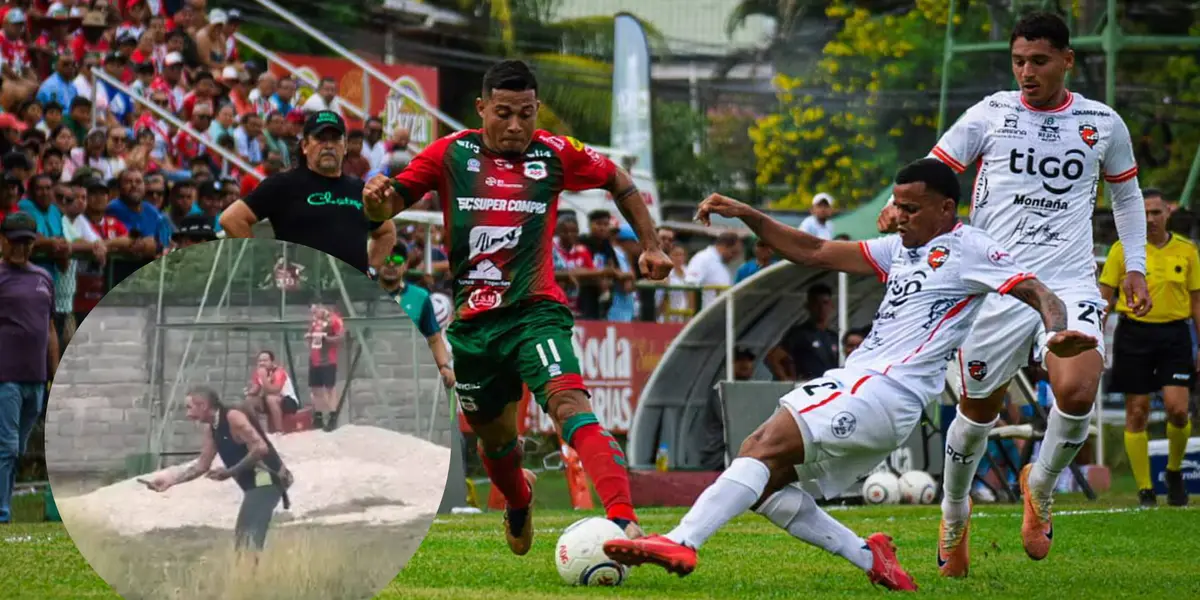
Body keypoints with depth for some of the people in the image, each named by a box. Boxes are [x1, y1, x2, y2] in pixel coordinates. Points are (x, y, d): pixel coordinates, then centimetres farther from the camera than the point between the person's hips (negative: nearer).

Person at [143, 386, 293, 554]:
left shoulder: (234, 418, -15)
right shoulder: (213, 429, 14)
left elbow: (260, 448, -25)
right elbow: (202, 466, 19)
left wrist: (230, 472, -20)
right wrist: (171, 480, 12)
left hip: (265, 479, -11)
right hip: (255, 483, 11)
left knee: (250, 538, -18)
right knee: (242, 538, 15)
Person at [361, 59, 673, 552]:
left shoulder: (555, 154, 0)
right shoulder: (451, 154, 1)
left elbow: (617, 181, 16)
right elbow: (390, 205, 1)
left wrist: (650, 246, 10)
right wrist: (377, 197, -23)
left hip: (535, 312, -3)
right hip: (472, 321, 3)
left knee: (569, 404, -27)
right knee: (494, 437, 17)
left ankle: (623, 522, -43)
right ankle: (519, 500, 53)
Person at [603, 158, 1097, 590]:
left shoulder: (968, 249, 0)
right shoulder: (901, 248, 24)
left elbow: (1036, 293, -8)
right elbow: (815, 252, 26)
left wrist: (1057, 332, -31)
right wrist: (747, 216, 17)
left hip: (885, 394, -10)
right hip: (856, 382, 10)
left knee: (768, 445, -24)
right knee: (762, 480, 2)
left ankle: (681, 543, -36)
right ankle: (869, 558, 3)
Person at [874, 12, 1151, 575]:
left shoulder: (1103, 123, 8)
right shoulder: (990, 114, 2)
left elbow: (1126, 192, 22)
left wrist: (1135, 266, 16)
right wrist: (900, 206, -18)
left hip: (1070, 282, 0)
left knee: (1077, 391, -23)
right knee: (978, 406, 7)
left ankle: (1039, 486, 8)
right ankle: (954, 513, 34)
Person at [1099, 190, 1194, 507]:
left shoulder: (1186, 250, 6)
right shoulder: (1123, 249, 1)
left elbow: (1196, 302, 11)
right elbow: (1104, 297, 3)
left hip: (1175, 335, 1)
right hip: (1134, 334, -1)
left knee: (1177, 408, -12)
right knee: (1137, 412, -1)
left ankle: (1174, 472, 14)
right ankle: (1144, 490, 8)